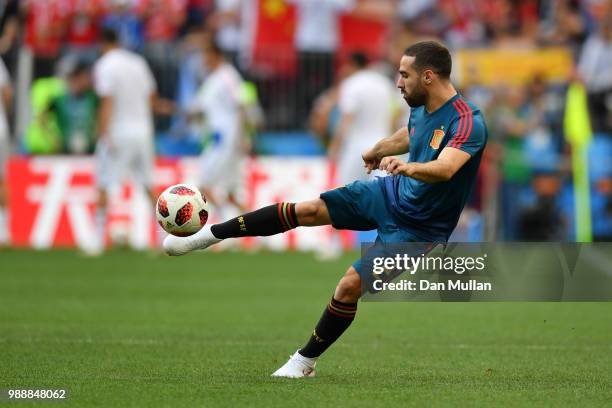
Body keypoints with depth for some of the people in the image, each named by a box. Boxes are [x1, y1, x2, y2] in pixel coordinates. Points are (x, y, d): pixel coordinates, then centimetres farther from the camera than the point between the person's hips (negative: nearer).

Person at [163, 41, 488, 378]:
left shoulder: (468, 123, -29)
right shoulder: (422, 109, -2)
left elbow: (445, 169, -47)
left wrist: (408, 167, -66)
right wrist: (377, 152, 42)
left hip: (416, 228, -7)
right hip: (393, 192, 7)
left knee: (349, 286, -13)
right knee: (307, 210, -2)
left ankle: (305, 361, 6)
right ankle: (209, 235, 7)